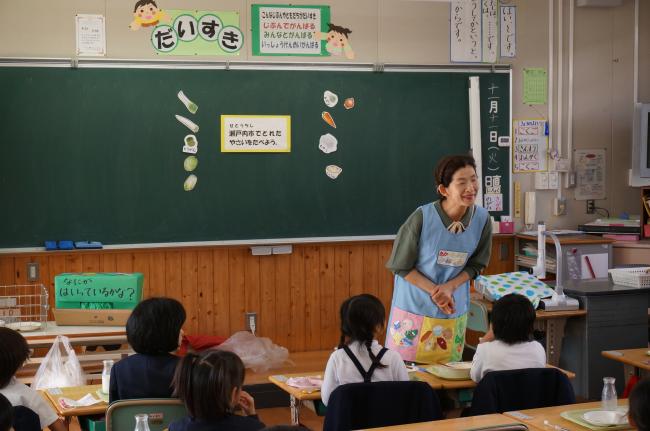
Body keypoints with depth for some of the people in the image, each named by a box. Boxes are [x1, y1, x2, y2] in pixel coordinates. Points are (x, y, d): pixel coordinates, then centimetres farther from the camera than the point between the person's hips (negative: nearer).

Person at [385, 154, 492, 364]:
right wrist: (434, 291, -17)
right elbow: (401, 266, -10)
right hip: (416, 307, -3)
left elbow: (475, 265, 3)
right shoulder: (422, 217, -20)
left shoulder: (482, 219, -9)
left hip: (454, 312, 3)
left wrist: (449, 287, -14)